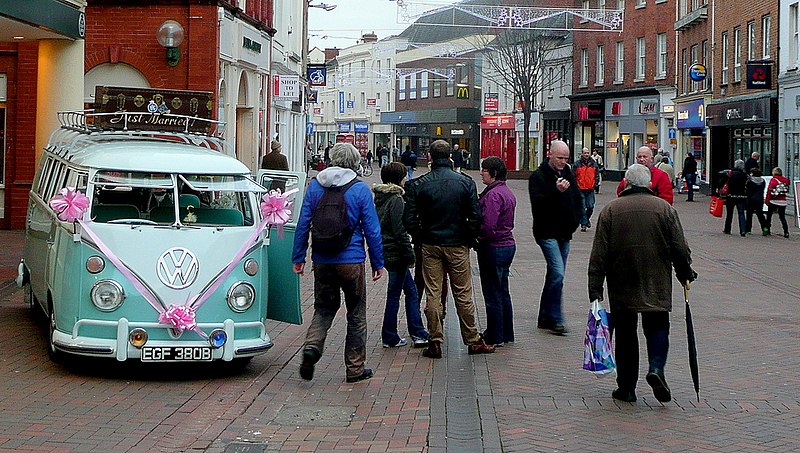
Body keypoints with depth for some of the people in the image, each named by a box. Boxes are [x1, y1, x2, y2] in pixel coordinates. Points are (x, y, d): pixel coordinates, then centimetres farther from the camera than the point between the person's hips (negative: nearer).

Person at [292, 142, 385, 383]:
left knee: (323, 308, 16)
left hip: (322, 261, 3)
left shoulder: (315, 185, 2)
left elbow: (303, 223, 3)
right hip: (351, 261, -3)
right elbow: (372, 229, -4)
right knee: (356, 314, 9)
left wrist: (298, 257, 11)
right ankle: (355, 368, 13)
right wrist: (378, 262, 4)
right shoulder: (360, 189, -6)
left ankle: (312, 346, -11)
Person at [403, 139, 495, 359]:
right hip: (458, 246, 0)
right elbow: (476, 216, -7)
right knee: (463, 295, 8)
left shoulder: (418, 184, -6)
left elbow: (409, 218, -8)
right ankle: (473, 340, 15)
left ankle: (435, 342, 8)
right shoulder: (465, 182, -5)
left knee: (432, 295, 6)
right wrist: (469, 239, 7)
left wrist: (420, 238, 7)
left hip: (430, 246, 0)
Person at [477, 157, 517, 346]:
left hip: (493, 249, -10)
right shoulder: (508, 192, 12)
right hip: (508, 245, 10)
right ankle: (506, 334, 25)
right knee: (503, 292, 17)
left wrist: (473, 235, -9)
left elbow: (487, 226, -26)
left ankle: (494, 337, 8)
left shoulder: (493, 194, -20)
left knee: (492, 294, 0)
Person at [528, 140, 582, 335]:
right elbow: (537, 202, -20)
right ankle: (555, 320, -13)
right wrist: (556, 191, -30)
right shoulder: (538, 176, -8)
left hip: (564, 233, 8)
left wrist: (576, 218, 8)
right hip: (547, 233, -7)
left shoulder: (568, 174, 13)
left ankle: (545, 318, 20)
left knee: (555, 275, 11)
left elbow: (577, 199, 23)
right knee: (558, 273, -17)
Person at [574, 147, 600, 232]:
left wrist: (595, 184, 3)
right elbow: (573, 176, 1)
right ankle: (583, 224, 5)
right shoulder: (577, 164, -2)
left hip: (590, 190, 2)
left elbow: (597, 175, 12)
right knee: (582, 208, -2)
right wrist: (575, 186, -5)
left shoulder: (593, 163, 6)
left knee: (590, 207, 0)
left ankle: (587, 218, 28)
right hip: (580, 190, -2)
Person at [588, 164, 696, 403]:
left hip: (621, 287, 0)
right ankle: (656, 367, -13)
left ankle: (626, 387, 9)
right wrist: (685, 274, 15)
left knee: (625, 334, 8)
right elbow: (680, 249, -1)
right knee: (657, 327, 12)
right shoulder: (664, 208, 0)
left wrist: (595, 288, -2)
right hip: (657, 287, 0)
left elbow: (599, 254, -4)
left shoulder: (610, 210, -1)